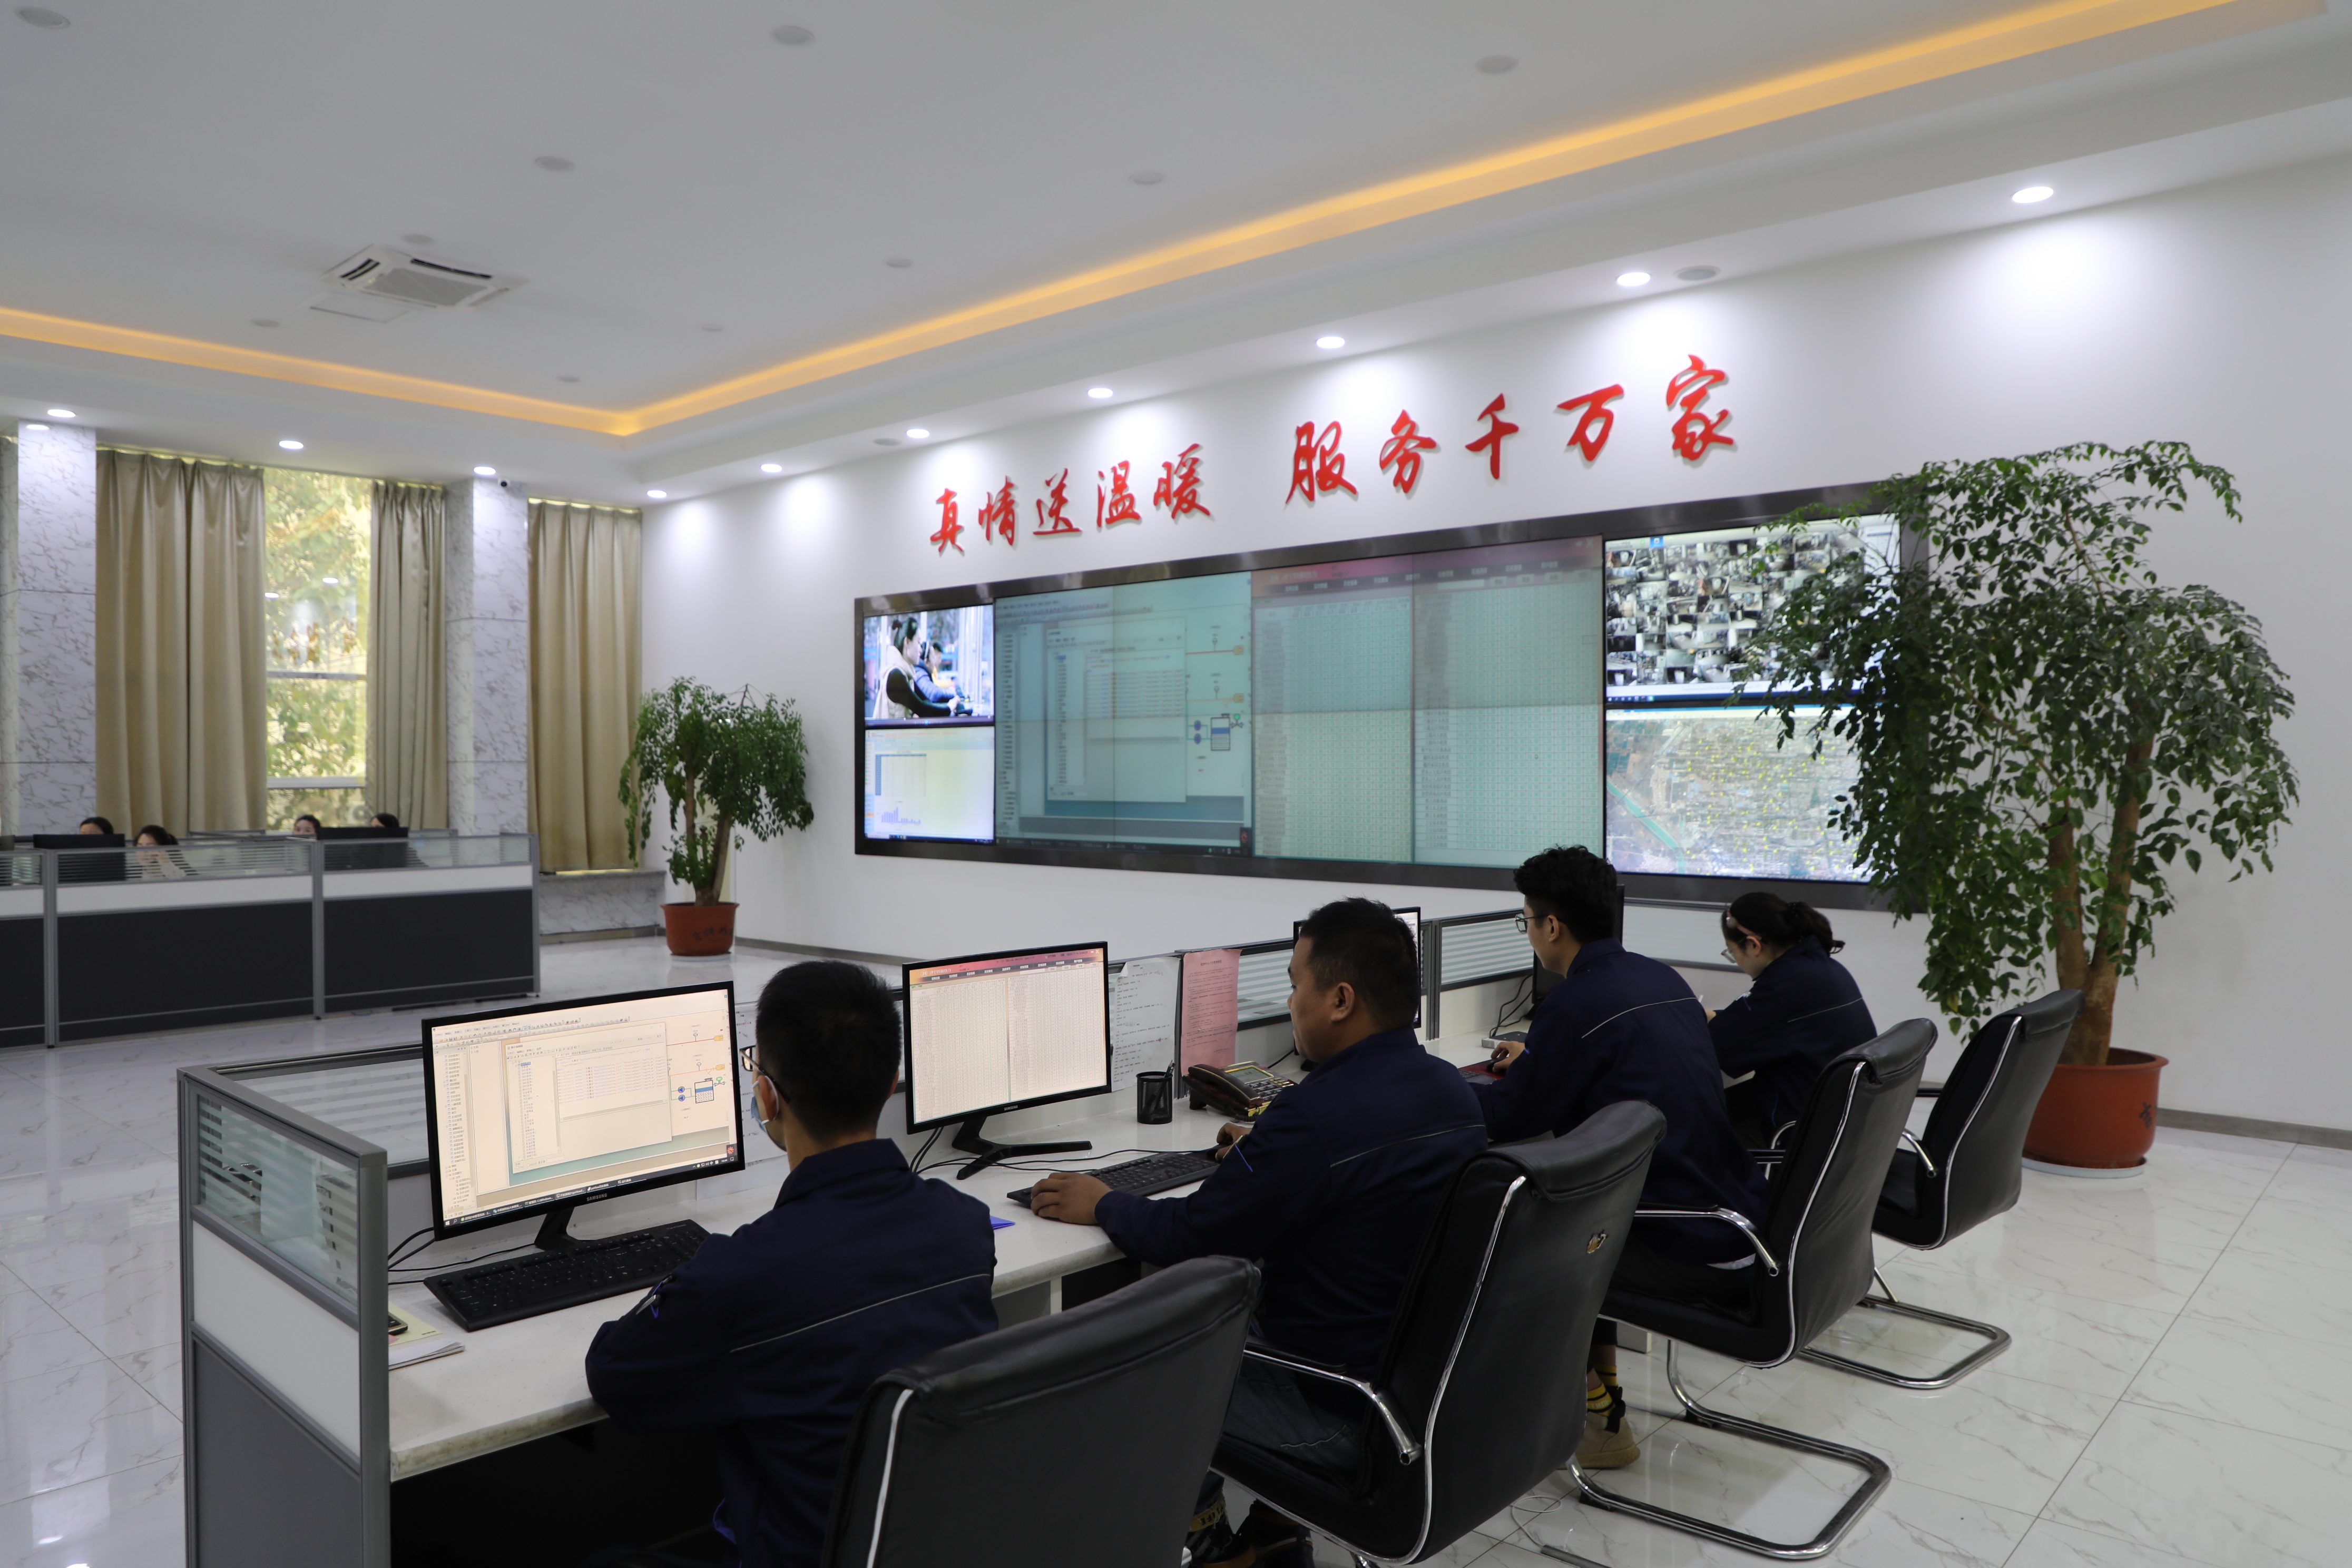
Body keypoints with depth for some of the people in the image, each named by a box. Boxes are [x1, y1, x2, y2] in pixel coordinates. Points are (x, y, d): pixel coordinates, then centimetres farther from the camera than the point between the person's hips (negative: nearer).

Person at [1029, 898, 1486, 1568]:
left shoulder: (1317, 1115, -28)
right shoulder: (1452, 1089, -1)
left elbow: (1190, 1238, -18)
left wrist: (1102, 1203, -1)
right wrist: (1264, 1154, 22)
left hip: (1346, 1414, -8)